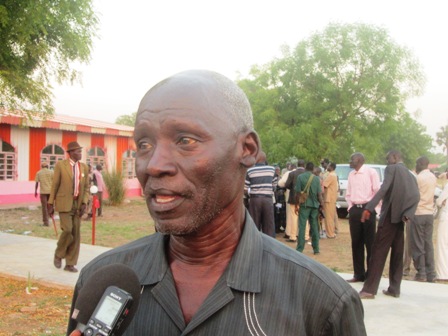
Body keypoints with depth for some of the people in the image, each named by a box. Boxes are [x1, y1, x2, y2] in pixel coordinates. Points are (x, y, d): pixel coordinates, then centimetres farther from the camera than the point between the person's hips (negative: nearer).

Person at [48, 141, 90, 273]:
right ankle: (58, 254, 13)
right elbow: (54, 186, -3)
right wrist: (51, 204, -3)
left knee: (76, 233, 2)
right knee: (67, 230, -15)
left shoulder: (84, 167, 6)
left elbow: (86, 188, 8)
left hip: (77, 204, 4)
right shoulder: (60, 165, -6)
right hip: (64, 203, -4)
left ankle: (70, 264, 11)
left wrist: (84, 203, -6)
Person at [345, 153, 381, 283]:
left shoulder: (371, 172, -5)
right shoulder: (351, 174, 13)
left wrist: (371, 208, -10)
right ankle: (359, 274, 17)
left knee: (370, 243, 0)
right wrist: (350, 207, 4)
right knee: (356, 243, 9)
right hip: (354, 210, 6)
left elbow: (377, 191, -7)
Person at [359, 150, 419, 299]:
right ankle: (394, 288, 13)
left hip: (389, 215, -7)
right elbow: (416, 196, 3)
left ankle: (369, 289, -10)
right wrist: (408, 214, -6)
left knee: (378, 251, -8)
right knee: (397, 253, 10)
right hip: (400, 217, 7)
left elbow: (384, 188, -20)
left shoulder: (392, 169, -5)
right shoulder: (410, 175, 17)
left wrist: (369, 208, -25)